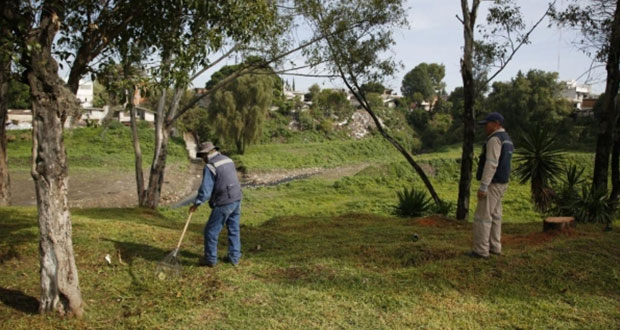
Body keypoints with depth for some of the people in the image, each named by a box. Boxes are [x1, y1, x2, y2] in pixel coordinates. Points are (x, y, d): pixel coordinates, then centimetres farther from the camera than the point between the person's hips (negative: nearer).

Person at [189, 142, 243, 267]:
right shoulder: (228, 160, 11)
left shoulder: (210, 167, -13)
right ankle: (234, 257, 22)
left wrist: (196, 204, -5)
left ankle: (210, 259, 15)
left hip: (223, 203, -8)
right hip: (236, 200, 8)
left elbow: (206, 190, -15)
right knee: (234, 230, 16)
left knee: (211, 231, 6)